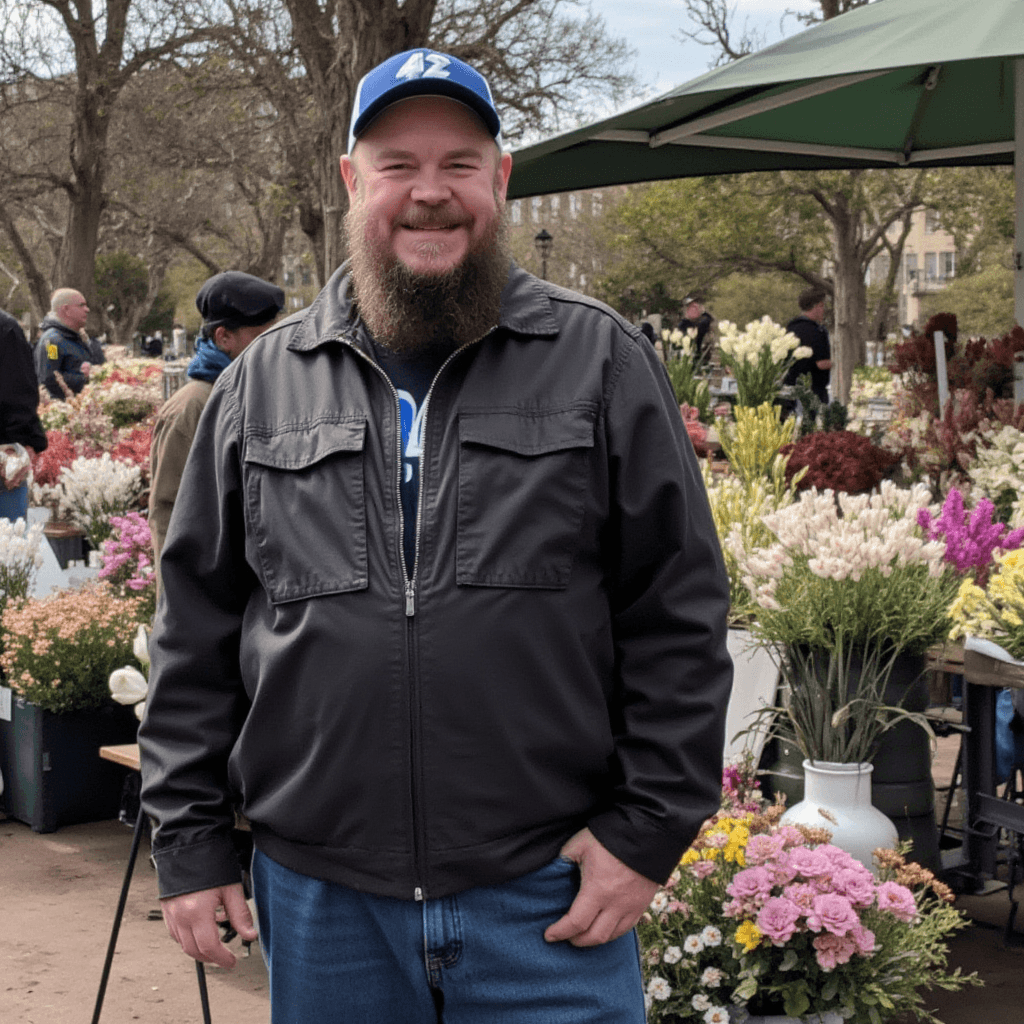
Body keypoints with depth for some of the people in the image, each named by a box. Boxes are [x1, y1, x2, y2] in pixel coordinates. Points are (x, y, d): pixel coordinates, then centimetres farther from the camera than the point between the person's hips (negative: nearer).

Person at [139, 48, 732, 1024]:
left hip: (546, 894, -2)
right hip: (319, 901, 2)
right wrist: (189, 839, 5)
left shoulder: (601, 360, 1)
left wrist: (650, 827, -4)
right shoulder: (261, 383, 8)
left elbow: (679, 610, 0)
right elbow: (196, 625, 10)